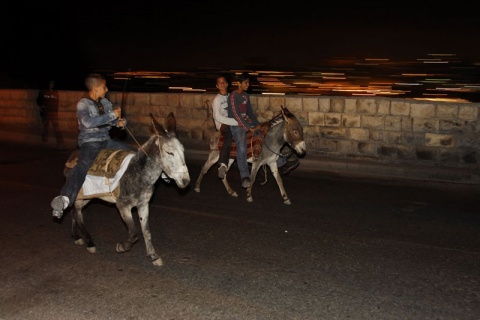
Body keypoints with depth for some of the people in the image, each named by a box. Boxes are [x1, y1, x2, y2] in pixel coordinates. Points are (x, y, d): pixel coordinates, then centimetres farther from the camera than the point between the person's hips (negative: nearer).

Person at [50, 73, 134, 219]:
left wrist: (120, 122, -7)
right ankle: (63, 199, -44)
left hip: (106, 141, 8)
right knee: (85, 164, -33)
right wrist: (112, 115, -27)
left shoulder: (105, 102, 10)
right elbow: (88, 122, -28)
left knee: (131, 152, 9)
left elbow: (113, 120, 19)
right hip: (89, 142, -7)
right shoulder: (83, 104, -10)